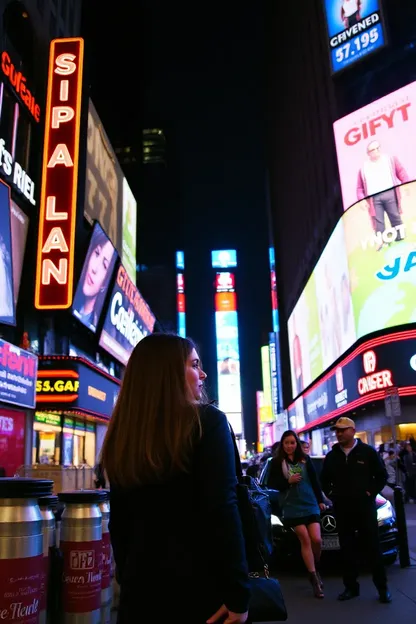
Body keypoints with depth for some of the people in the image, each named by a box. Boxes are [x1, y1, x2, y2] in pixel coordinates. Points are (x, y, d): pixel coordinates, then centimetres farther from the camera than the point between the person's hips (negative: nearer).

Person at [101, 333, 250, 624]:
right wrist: (238, 594, -13)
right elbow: (222, 512, -18)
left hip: (142, 588, 4)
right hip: (200, 586, -4)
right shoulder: (207, 421, -11)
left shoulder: (123, 432, 3)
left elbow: (119, 522, 9)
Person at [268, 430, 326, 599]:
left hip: (311, 505, 2)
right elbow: (271, 484, -2)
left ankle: (314, 568, 24)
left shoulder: (305, 459, 5)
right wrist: (288, 481, -15)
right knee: (305, 540, -3)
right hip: (292, 508, -2)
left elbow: (314, 481, 10)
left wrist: (320, 500, 9)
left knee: (316, 540, -3)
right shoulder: (277, 462, -3)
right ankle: (314, 577, 7)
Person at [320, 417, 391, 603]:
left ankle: (382, 587, 12)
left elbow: (382, 475, 2)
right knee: (346, 549, 7)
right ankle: (351, 586, 17)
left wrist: (371, 492, -6)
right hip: (342, 509, 3)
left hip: (364, 507, -3)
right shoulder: (331, 456, 7)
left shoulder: (368, 452, -3)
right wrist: (331, 495, 7)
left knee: (372, 547, 2)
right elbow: (324, 480, 19)